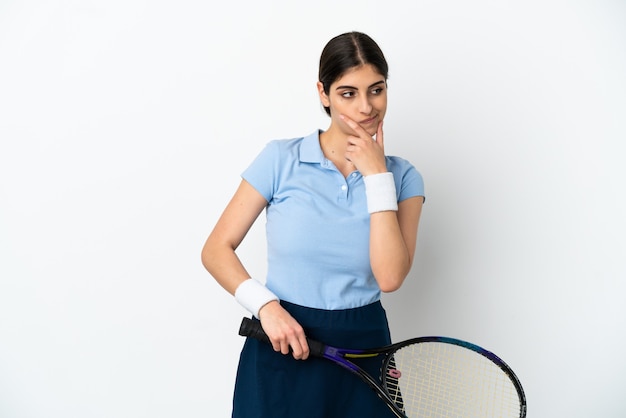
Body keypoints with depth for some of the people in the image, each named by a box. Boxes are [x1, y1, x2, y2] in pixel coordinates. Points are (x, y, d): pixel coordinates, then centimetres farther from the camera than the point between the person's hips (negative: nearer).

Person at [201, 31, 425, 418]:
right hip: (282, 344, -1)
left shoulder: (402, 177, -1)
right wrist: (265, 306, -19)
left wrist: (377, 175, -15)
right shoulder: (281, 158, -6)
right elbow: (217, 250, -4)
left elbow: (390, 277, -16)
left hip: (363, 345, 1)